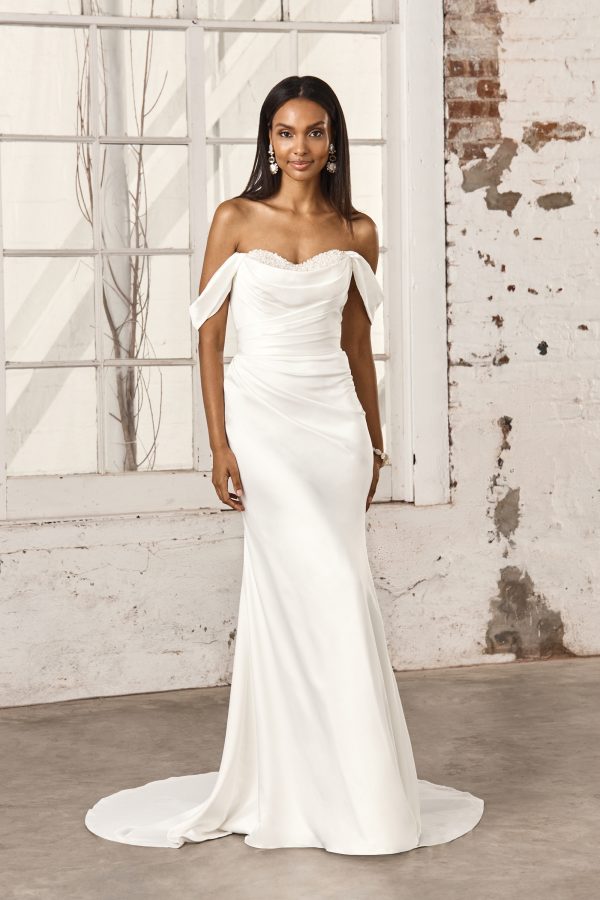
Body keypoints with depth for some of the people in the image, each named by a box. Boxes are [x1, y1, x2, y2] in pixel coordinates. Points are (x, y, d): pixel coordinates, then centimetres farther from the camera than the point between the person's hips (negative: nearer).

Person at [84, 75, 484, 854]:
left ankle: (283, 782, 18)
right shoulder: (237, 220, -1)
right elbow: (210, 335, -1)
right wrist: (220, 445, -7)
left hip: (334, 419, 3)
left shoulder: (357, 233, 8)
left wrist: (374, 443, 17)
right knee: (331, 592, -7)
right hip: (263, 415, -3)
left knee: (284, 598, 7)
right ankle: (347, 795, 6)